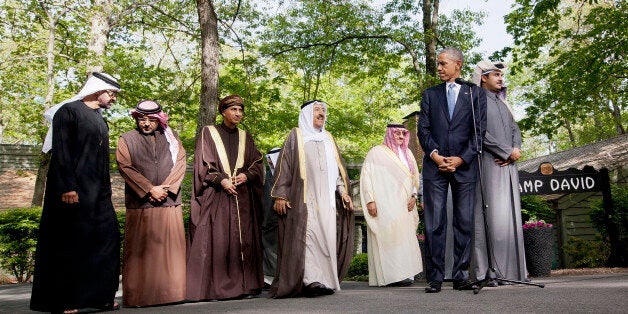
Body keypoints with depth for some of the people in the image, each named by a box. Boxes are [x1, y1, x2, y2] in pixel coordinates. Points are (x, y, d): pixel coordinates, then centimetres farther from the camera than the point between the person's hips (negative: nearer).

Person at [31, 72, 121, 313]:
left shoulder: (99, 119, 19)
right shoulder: (69, 111, -5)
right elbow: (60, 151, -13)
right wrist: (67, 187, -21)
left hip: (98, 193, 8)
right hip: (73, 191, -8)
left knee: (107, 239, 5)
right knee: (68, 244, -2)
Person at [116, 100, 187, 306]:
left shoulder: (171, 139, 14)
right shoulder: (127, 139, 9)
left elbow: (180, 163, 5)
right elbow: (125, 167, -2)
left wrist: (166, 188, -8)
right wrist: (149, 189, -10)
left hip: (169, 203, 2)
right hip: (140, 204, -1)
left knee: (171, 248, 2)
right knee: (140, 250, 0)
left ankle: (171, 291, 9)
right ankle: (138, 295, 7)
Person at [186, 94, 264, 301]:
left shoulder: (245, 137, 17)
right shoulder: (208, 133, 6)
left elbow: (258, 164, 13)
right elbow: (203, 163, -1)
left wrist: (246, 175, -6)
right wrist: (221, 180, -13)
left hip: (243, 198, 4)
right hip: (216, 197, -3)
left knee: (243, 241, 1)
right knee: (216, 241, -7)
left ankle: (244, 285, 5)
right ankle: (214, 288, -2)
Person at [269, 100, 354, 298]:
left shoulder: (328, 138, 23)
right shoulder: (296, 135, 9)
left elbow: (337, 168, 21)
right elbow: (284, 165, 1)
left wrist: (343, 192, 9)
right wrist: (280, 195, -8)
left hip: (327, 198, 5)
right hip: (303, 198, -4)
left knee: (327, 236, -2)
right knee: (307, 235, -14)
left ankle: (326, 279, 1)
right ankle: (310, 280, -16)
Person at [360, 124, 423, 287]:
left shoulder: (407, 153, 19)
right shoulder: (376, 153, 2)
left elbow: (414, 177, 22)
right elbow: (366, 177, -4)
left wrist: (414, 196, 6)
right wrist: (370, 200, -13)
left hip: (404, 206, 6)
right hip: (385, 205, -6)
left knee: (405, 236, 2)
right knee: (389, 235, -12)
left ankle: (403, 273, 6)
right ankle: (390, 274, -11)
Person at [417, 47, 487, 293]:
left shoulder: (476, 93, 11)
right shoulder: (430, 94, 16)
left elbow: (479, 129, 3)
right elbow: (423, 129, 7)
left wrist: (462, 158, -8)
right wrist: (435, 155, -8)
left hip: (464, 165, 0)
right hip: (434, 165, 1)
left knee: (464, 222, 1)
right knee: (434, 223, -2)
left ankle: (461, 275, 9)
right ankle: (435, 277, 2)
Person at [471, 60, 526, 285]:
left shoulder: (502, 103, 26)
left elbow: (515, 129, 19)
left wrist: (515, 150, -1)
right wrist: (508, 151, -9)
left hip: (508, 166, 8)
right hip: (488, 165, -8)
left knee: (510, 216, 4)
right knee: (490, 217, -11)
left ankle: (510, 269, 7)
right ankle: (487, 272, -10)